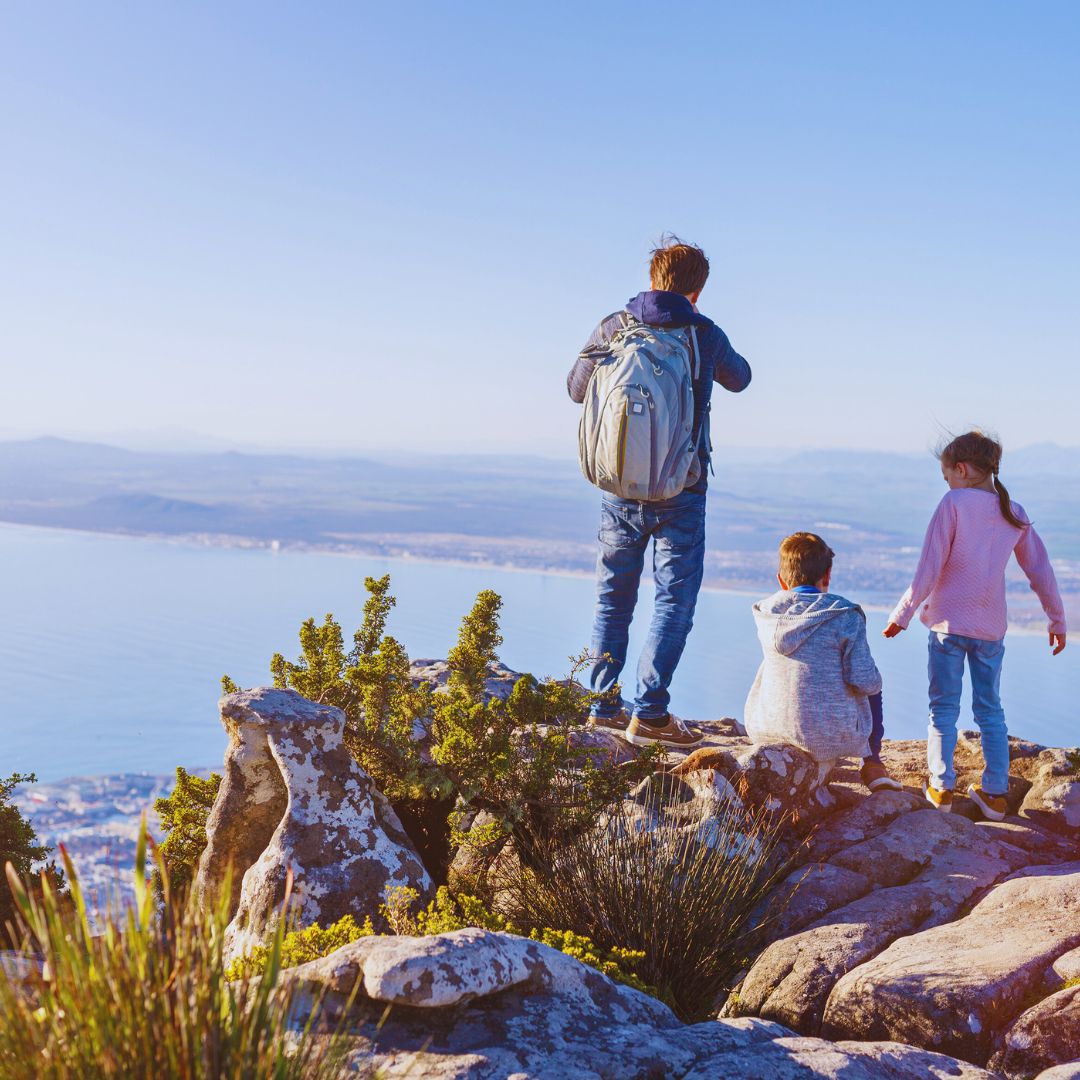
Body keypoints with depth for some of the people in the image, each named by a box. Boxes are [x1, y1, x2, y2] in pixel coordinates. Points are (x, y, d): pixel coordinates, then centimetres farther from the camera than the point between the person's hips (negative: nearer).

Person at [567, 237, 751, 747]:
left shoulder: (613, 328, 0)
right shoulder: (705, 335, -4)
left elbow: (576, 389, 15)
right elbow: (739, 379, 18)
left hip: (619, 486, 3)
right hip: (680, 491, -3)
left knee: (613, 598, 13)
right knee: (675, 597, 2)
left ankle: (604, 705, 15)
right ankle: (649, 712, -4)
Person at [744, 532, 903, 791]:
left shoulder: (765, 612, 0)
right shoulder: (845, 616, -12)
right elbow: (865, 682, -12)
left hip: (766, 729, 3)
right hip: (831, 735, -3)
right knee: (872, 691, 28)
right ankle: (872, 765, 36)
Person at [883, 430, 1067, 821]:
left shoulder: (953, 504, -10)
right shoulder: (1015, 514, 5)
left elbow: (929, 570, -12)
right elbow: (1041, 572, 10)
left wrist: (902, 614, -5)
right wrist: (1057, 620, 20)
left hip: (949, 622, -4)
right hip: (992, 627, 4)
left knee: (944, 708, 6)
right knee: (990, 710, 13)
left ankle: (941, 789, 9)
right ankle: (995, 794, 13)